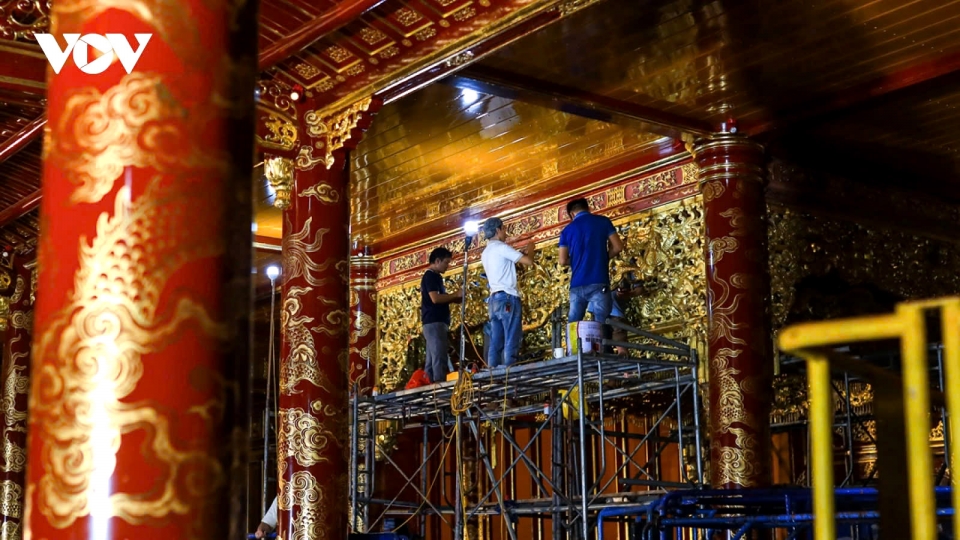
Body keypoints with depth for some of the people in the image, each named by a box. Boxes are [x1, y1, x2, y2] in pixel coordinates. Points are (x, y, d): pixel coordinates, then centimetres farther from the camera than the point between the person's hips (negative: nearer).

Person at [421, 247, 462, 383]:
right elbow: (435, 298, -19)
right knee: (439, 358, -16)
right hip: (434, 322, -10)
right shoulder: (430, 276, -8)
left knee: (432, 360, 6)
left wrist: (454, 299, 10)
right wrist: (456, 295, -10)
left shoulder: (434, 277, 23)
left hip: (434, 323, 10)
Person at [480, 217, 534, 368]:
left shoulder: (485, 253, 19)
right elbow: (529, 262, -10)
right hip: (507, 298, -9)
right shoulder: (501, 247, -7)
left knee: (496, 343, 4)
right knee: (511, 341, -11)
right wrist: (528, 251, 10)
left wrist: (520, 253, 22)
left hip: (494, 299, 9)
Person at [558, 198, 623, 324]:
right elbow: (618, 247, 2)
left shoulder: (567, 230, 11)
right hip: (598, 283, -2)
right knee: (601, 325, -7)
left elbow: (563, 261, 7)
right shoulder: (603, 221, 6)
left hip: (577, 285, 2)